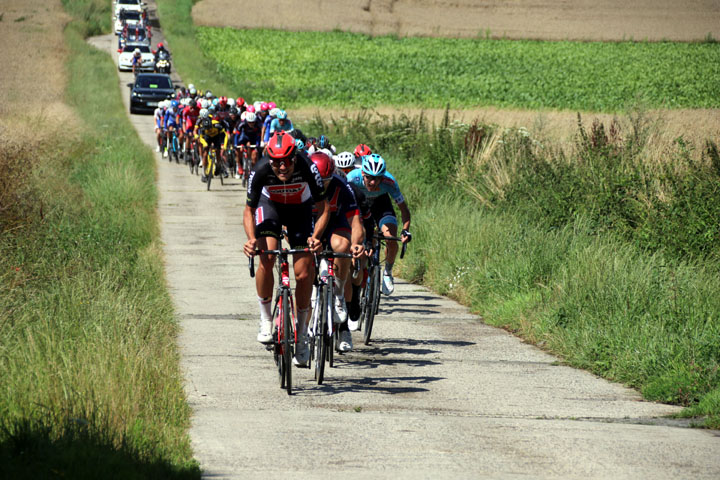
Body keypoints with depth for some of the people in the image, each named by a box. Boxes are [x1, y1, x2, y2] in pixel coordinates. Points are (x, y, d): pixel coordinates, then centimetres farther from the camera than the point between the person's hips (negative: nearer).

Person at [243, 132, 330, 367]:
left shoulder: (307, 167, -35)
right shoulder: (261, 171, -33)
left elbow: (323, 209, -27)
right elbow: (249, 211, -20)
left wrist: (316, 237, -44)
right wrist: (252, 238, -39)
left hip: (300, 209, 0)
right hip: (270, 205, 0)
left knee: (303, 274, -7)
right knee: (266, 259, -25)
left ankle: (301, 337, 8)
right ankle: (265, 320, -6)